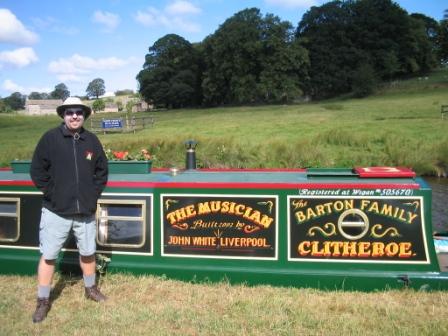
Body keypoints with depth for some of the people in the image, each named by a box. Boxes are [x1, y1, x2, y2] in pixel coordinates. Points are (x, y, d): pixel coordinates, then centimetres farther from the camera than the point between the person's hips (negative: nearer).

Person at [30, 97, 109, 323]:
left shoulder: (92, 140, 3)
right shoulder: (50, 138, -7)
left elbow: (102, 171, 11)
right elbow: (37, 171, -4)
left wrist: (94, 194, 3)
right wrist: (51, 193, -8)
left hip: (85, 211, 3)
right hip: (56, 211, -3)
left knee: (88, 253, 15)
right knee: (48, 256, 3)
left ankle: (90, 289, 36)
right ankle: (43, 301, 18)